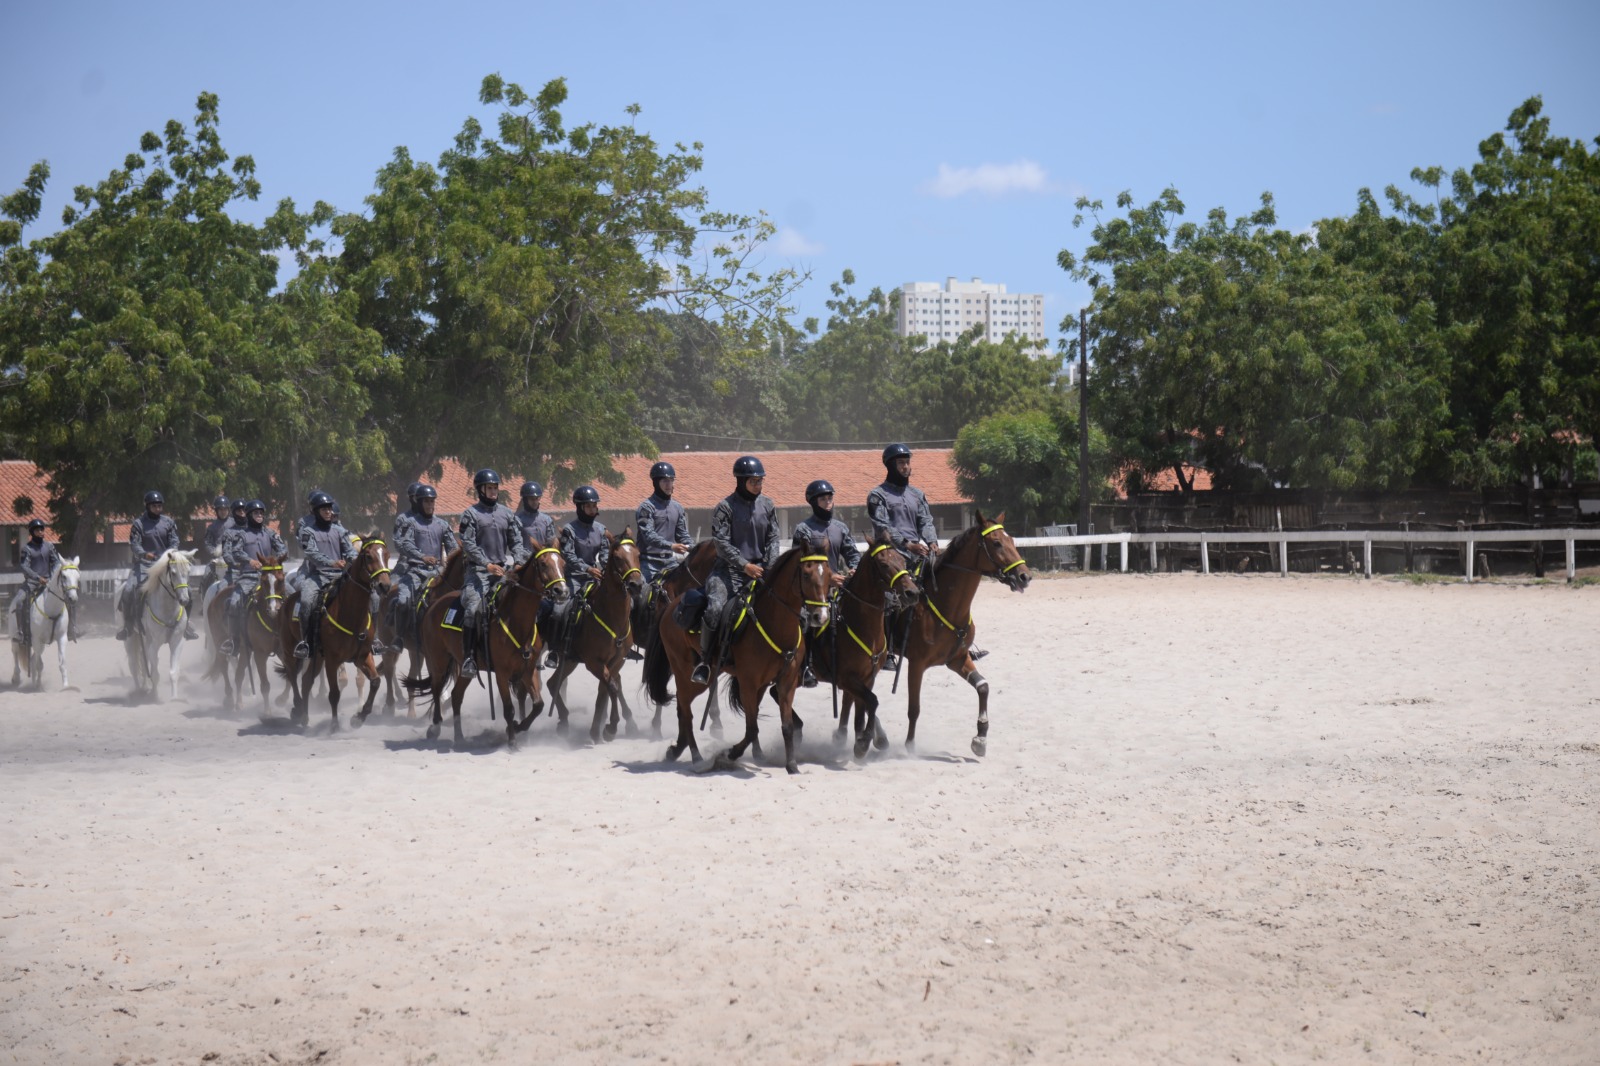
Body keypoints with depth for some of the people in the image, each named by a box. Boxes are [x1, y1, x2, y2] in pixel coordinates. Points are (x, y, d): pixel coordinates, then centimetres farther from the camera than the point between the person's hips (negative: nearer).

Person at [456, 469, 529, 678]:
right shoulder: (470, 514, 2)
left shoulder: (507, 514, 15)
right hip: (478, 570, -5)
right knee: (473, 608, -23)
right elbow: (468, 544, -7)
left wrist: (519, 562, -6)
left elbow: (517, 541, 13)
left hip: (503, 570, 5)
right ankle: (469, 655, -18)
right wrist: (487, 564, -19)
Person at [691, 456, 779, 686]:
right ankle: (704, 660, -10)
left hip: (759, 570, 5)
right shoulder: (726, 507, -5)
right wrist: (745, 565, -18)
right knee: (715, 608, -26)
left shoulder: (767, 505, 10)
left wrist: (771, 567, -5)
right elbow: (721, 543, -10)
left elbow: (773, 539, 10)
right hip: (729, 569, -4)